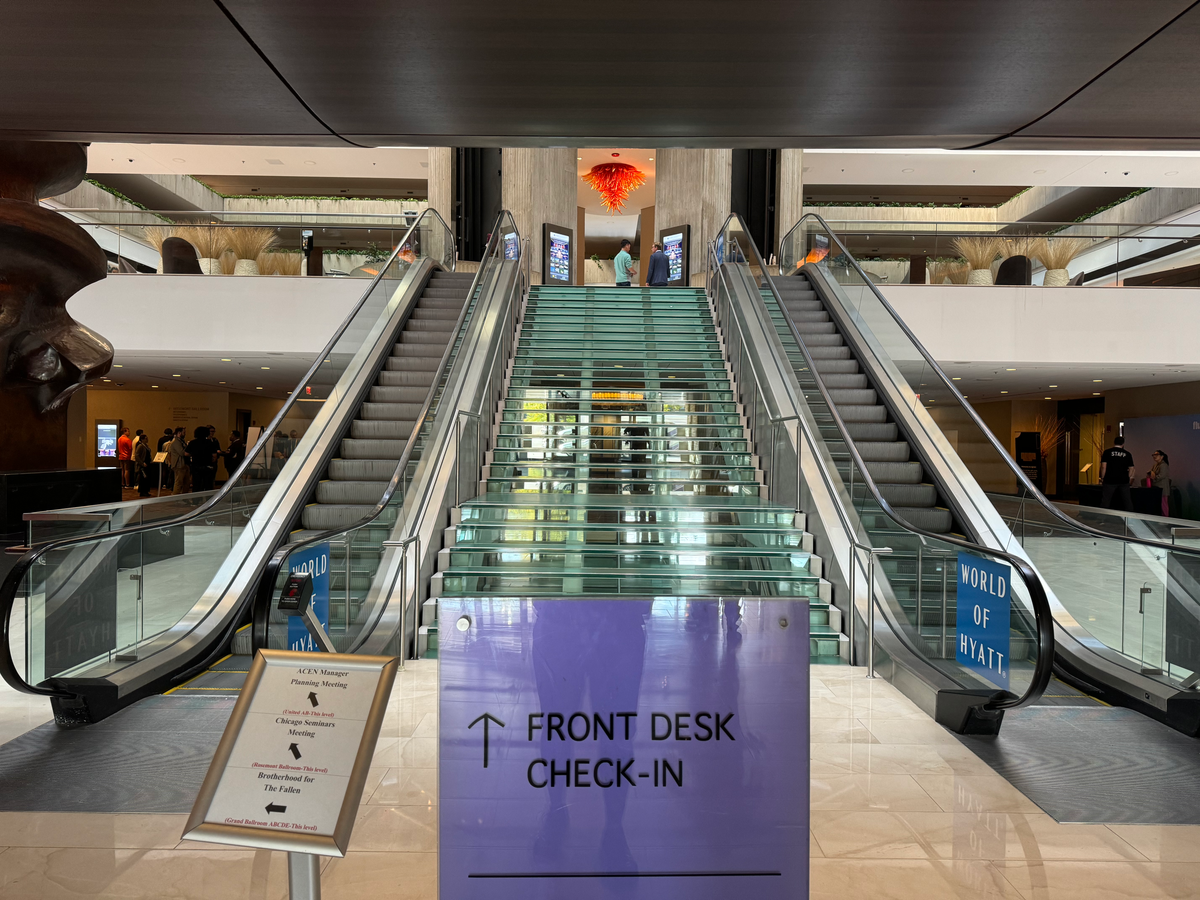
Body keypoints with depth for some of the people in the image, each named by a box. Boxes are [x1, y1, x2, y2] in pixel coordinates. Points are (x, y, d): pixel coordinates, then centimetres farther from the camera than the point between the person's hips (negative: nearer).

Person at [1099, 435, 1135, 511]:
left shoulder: (1107, 452, -1)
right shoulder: (1127, 454, 7)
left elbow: (1103, 466, -7)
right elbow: (1131, 468, 7)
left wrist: (1102, 478, 0)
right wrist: (1129, 478, 17)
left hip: (1110, 480, -3)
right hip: (1124, 481, 3)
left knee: (1105, 500, 0)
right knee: (1127, 501, 10)